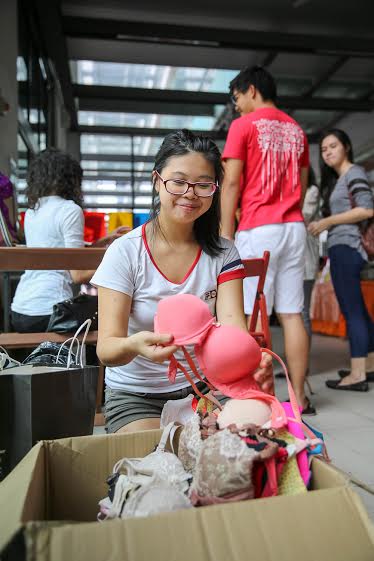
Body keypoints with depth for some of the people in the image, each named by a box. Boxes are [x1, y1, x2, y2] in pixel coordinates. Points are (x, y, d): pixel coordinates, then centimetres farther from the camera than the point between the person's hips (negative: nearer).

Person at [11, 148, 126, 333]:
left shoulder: (31, 211, 12)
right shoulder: (70, 210, -10)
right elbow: (78, 275, -13)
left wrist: (106, 240, 24)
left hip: (19, 309, 8)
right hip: (47, 311, -8)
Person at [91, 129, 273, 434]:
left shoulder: (223, 253, -2)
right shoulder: (125, 252, -12)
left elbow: (232, 326, -16)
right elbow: (106, 347, -18)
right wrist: (133, 345, -43)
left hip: (205, 387, 3)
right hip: (136, 395, -2)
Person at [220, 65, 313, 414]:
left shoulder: (243, 125, 0)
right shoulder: (296, 129, 19)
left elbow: (232, 182, -7)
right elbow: (302, 185, 20)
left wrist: (226, 233, -5)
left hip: (257, 229, -6)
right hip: (294, 227, 6)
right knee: (292, 314, 5)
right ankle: (299, 398, 9)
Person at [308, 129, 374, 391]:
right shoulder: (336, 179, 24)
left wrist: (328, 221, -12)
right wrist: (322, 225, 5)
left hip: (346, 247, -10)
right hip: (341, 248, 10)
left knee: (351, 309, -10)